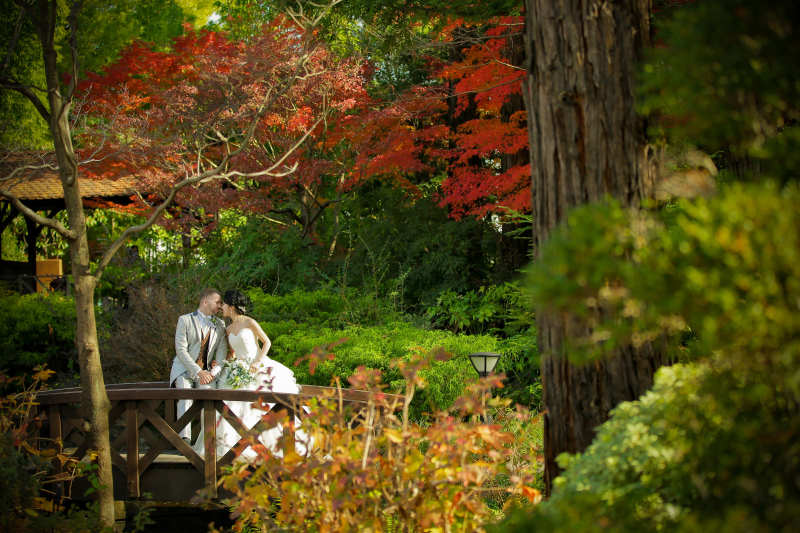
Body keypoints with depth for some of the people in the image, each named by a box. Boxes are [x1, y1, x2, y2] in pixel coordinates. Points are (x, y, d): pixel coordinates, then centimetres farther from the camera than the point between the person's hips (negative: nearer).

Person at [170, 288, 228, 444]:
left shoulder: (220, 325, 12)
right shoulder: (185, 320, 0)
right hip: (184, 368, -3)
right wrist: (198, 372, -19)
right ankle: (185, 439, -38)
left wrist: (214, 372, -14)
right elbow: (181, 350, -9)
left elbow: (222, 353, 5)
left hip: (206, 371, 3)